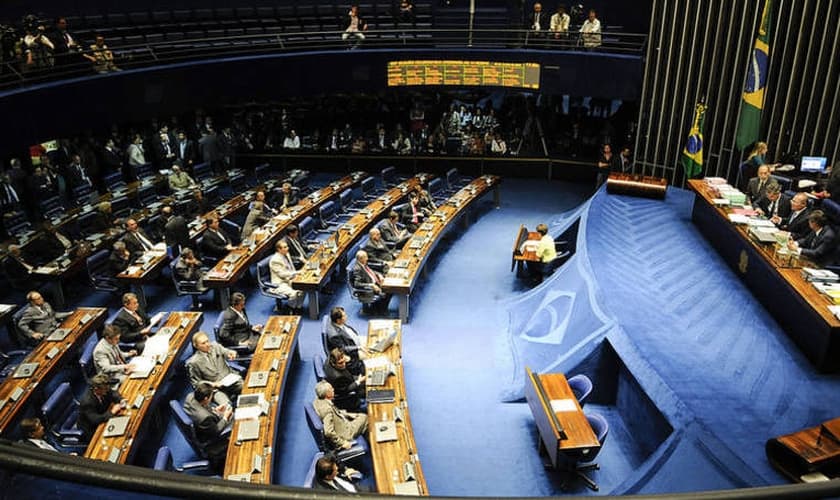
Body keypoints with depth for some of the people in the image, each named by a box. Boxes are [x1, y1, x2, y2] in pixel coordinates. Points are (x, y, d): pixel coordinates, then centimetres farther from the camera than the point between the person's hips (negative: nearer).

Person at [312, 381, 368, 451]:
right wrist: (343, 443, -27)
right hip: (343, 434, -10)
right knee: (365, 418, 3)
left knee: (363, 415, 20)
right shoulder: (326, 408, -34)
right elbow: (328, 432, -37)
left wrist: (348, 414, 11)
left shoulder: (318, 401, -5)